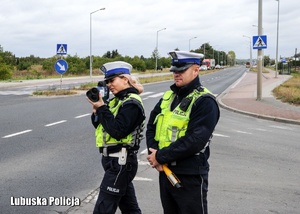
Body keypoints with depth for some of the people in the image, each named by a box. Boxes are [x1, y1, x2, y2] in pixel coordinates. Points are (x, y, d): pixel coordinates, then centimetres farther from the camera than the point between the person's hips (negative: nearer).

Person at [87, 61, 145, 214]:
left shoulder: (131, 103, -15)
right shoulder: (118, 100, 12)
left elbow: (117, 131, -25)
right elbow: (101, 125, 15)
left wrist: (102, 108, -20)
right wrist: (97, 111, -3)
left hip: (120, 162, -10)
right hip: (117, 160, 10)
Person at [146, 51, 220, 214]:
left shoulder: (205, 102, -14)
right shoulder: (168, 97, 11)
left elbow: (195, 141, -23)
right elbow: (151, 126, 11)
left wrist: (161, 157, -18)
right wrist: (153, 154, -7)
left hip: (190, 177, -7)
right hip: (165, 171, 7)